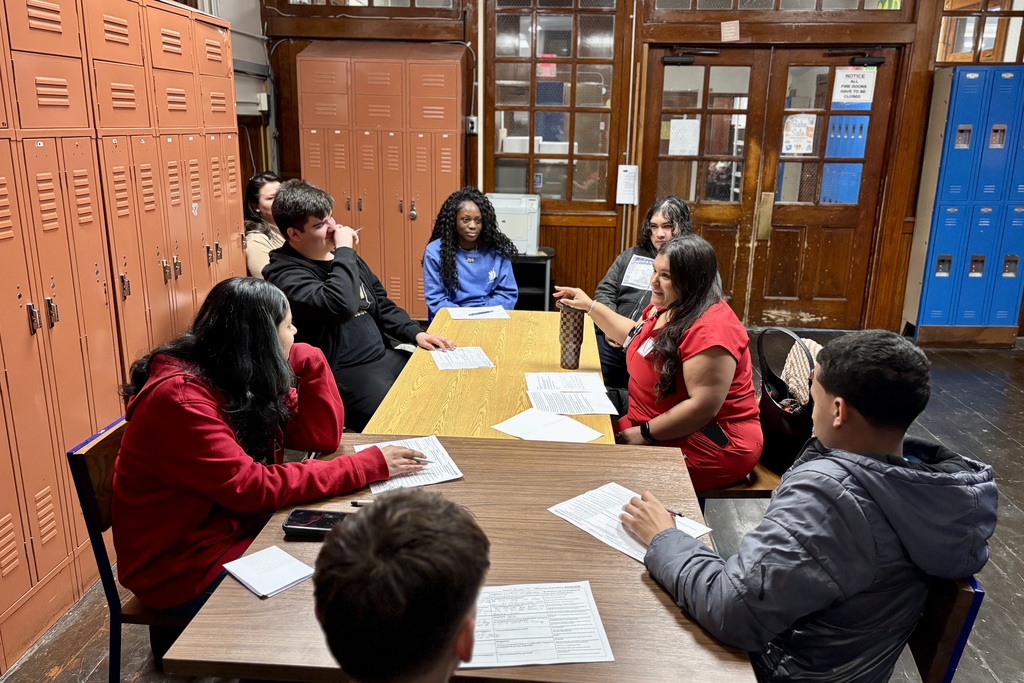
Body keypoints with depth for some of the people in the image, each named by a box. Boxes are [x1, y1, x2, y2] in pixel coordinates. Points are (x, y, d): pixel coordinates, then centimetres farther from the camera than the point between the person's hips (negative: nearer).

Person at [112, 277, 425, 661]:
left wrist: (306, 360, -12)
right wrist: (368, 466, -28)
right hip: (183, 566, -8)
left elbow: (321, 436, -1)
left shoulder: (247, 378, -2)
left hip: (236, 528, 8)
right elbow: (252, 488, -30)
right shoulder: (180, 399, -26)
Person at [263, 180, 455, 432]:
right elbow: (340, 305, -33)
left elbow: (381, 304, 21)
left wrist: (415, 334, 6)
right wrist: (344, 250, -20)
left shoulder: (342, 256, 12)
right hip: (343, 375, -9)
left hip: (384, 357, 9)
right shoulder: (285, 274, -15)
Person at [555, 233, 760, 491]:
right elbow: (634, 336, 25)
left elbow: (703, 406, -28)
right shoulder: (666, 308, 5)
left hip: (712, 445, -9)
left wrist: (646, 435, -21)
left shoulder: (710, 330, -25)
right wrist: (589, 305, 19)